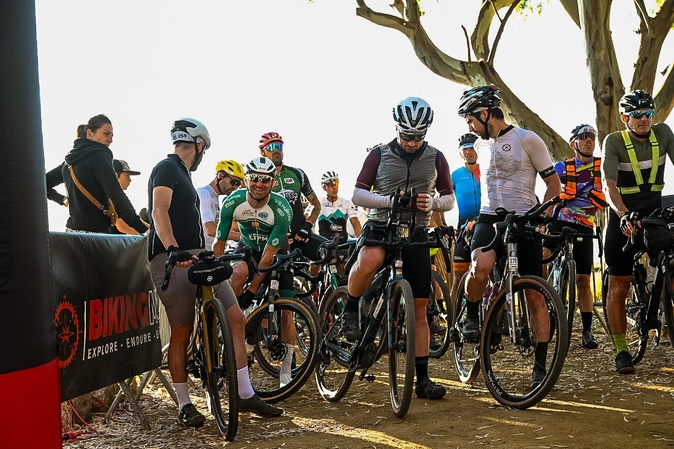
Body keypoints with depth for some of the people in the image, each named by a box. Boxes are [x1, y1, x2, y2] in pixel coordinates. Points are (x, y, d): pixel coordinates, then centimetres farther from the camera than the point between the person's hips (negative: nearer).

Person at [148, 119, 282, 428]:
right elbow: (159, 212, -20)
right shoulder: (167, 168, -4)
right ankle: (184, 405, 7)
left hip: (198, 258, 9)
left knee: (236, 319, 1)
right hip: (174, 260, -9)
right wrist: (173, 249, -35)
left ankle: (245, 395, 6)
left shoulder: (182, 173, 25)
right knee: (182, 332, -4)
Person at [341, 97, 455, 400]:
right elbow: (357, 194, -4)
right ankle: (350, 310, -10)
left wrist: (432, 203, -13)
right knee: (369, 261, -39)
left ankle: (422, 378, 9)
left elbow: (450, 199, 10)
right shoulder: (379, 155, 0)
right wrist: (388, 199, -21)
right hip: (380, 226, -2)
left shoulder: (436, 159, 6)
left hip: (416, 234, 2)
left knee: (419, 309, 1)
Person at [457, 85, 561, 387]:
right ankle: (471, 317, -2)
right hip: (490, 219, 3)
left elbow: (553, 183, -1)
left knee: (535, 295, -2)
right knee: (480, 268, -30)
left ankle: (540, 367, 7)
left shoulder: (527, 139, -3)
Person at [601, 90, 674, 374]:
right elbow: (609, 186, -19)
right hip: (624, 217, -3)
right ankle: (621, 352, 8)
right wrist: (624, 216, -36)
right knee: (618, 287, 0)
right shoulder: (614, 141, -11)